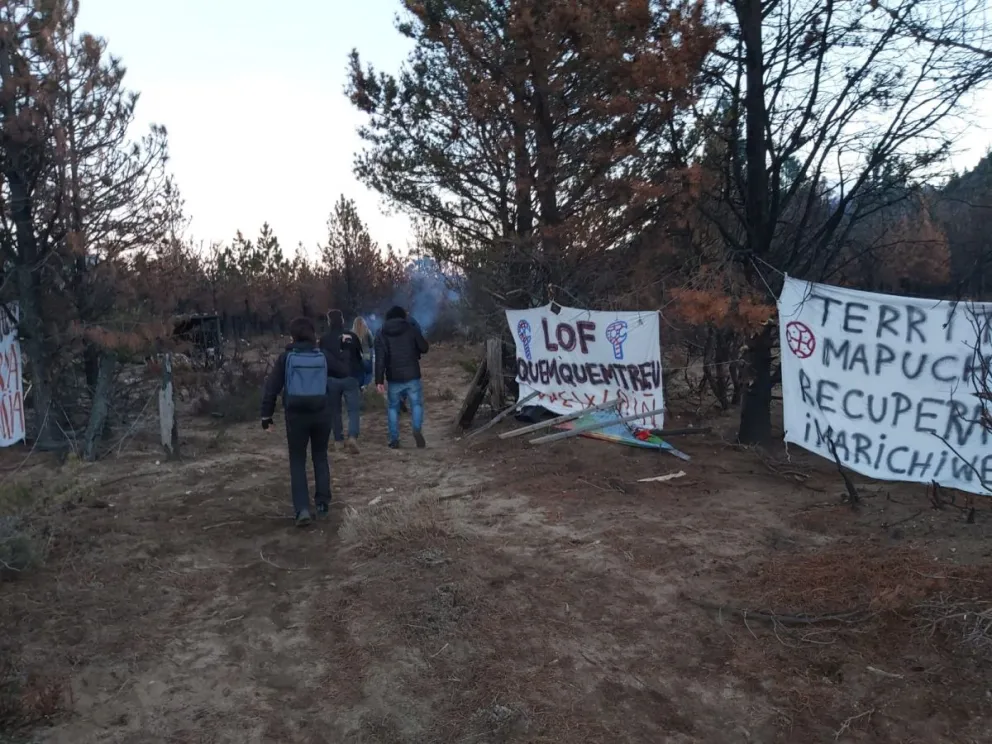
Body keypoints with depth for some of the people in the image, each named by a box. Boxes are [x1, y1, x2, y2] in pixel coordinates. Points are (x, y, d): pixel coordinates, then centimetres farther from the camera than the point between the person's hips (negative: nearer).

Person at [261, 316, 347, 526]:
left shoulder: (286, 357, -3)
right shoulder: (323, 356, 1)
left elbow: (271, 387, -4)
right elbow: (344, 370, 12)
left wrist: (266, 415, 2)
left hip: (295, 415, -2)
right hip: (320, 414, 2)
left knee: (297, 461, 7)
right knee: (320, 457, 19)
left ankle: (302, 508, -5)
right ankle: (323, 502, 21)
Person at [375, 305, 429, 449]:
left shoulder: (382, 335, 3)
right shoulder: (412, 329, 3)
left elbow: (380, 359, -4)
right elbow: (424, 348, 6)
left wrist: (379, 380, -5)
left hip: (394, 378, 1)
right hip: (412, 376, 0)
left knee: (393, 407, 12)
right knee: (417, 403, 11)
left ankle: (394, 439, 8)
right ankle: (417, 429, -13)